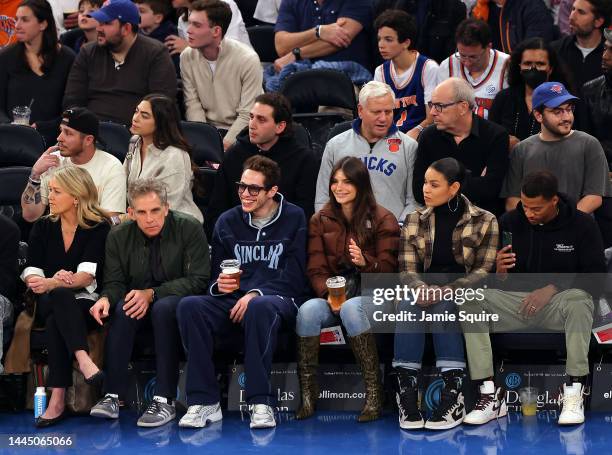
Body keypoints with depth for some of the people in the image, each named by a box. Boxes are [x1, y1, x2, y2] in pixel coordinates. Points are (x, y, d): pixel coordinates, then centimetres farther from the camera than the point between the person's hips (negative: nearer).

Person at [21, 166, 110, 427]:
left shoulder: (99, 228, 0)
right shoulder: (43, 228, 12)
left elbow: (87, 275, -15)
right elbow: (31, 274, 1)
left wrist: (51, 283, -34)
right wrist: (57, 282, -22)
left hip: (85, 301, -2)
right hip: (49, 301, 2)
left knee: (56, 322, -36)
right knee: (61, 296, -36)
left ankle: (57, 400, -48)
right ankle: (83, 358, -56)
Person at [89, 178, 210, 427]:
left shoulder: (189, 229, -9)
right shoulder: (119, 236, 1)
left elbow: (198, 280, -13)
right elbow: (114, 282, 5)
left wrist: (152, 293, -23)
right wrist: (105, 298, -22)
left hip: (180, 300, -3)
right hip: (140, 304, 3)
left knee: (164, 308, -36)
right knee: (122, 309, -31)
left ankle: (165, 400, -37)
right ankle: (112, 396, -33)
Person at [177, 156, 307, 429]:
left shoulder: (294, 219, 4)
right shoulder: (227, 222, 15)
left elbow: (294, 278, -3)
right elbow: (215, 277, 17)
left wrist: (256, 293, -17)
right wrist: (220, 285, -7)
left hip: (278, 300, -4)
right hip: (233, 303, 4)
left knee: (259, 307, -41)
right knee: (189, 306, -27)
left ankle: (261, 402, -37)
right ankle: (204, 402, -28)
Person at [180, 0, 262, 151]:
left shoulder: (248, 59, -15)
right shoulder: (187, 57, -2)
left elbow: (247, 116, -14)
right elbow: (193, 105, 0)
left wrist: (225, 145, -23)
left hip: (242, 132, -3)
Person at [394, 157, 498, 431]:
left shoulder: (484, 221, 3)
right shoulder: (414, 220, 12)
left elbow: (484, 269, -4)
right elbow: (407, 269, 6)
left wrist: (448, 290, -20)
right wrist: (421, 288, -18)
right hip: (427, 288, 2)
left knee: (441, 308, -36)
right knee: (409, 306, -33)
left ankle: (454, 398, -42)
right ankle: (406, 395, -41)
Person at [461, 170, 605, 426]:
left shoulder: (582, 225, -3)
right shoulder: (510, 222, 3)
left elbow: (596, 275, -4)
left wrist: (552, 288, -16)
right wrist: (498, 270, -17)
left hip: (558, 300, -3)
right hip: (515, 300, 3)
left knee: (579, 300, -37)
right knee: (471, 301, -24)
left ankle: (573, 394, -32)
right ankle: (490, 394, -27)